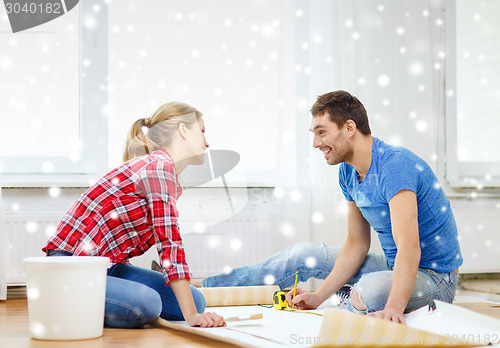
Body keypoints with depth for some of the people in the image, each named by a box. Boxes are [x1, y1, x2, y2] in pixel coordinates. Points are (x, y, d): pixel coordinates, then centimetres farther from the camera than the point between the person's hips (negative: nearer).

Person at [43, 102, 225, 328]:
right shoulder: (160, 165, -15)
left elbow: (167, 240, 19)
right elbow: (169, 243, -21)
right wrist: (191, 316, -23)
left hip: (106, 266, 10)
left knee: (196, 300, -1)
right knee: (147, 303, -34)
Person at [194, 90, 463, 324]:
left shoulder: (395, 166, -27)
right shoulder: (348, 173, 3)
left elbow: (409, 247, -37)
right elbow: (356, 245, 6)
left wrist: (393, 309, -50)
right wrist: (319, 297, -3)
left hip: (435, 277, -8)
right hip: (393, 266, 8)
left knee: (371, 290, -38)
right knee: (303, 255, 8)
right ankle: (202, 288, 18)